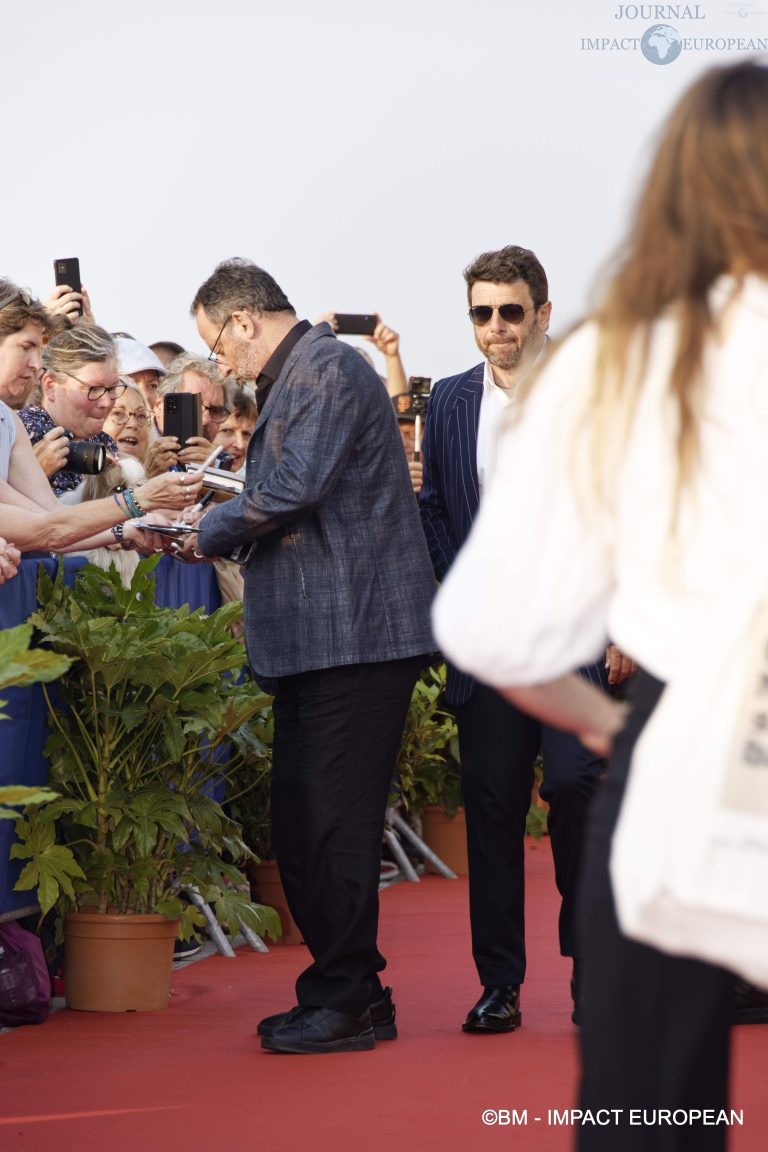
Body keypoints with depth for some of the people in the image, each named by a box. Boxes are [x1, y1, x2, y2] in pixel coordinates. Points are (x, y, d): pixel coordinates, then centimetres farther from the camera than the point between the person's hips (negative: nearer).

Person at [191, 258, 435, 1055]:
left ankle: (347, 1004, 1)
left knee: (335, 823, -6)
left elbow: (292, 489, -20)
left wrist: (210, 532, -7)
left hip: (356, 633, -10)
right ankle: (344, 992, 19)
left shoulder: (327, 369, -11)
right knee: (298, 823, 12)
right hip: (316, 641, 10)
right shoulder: (293, 380, 20)